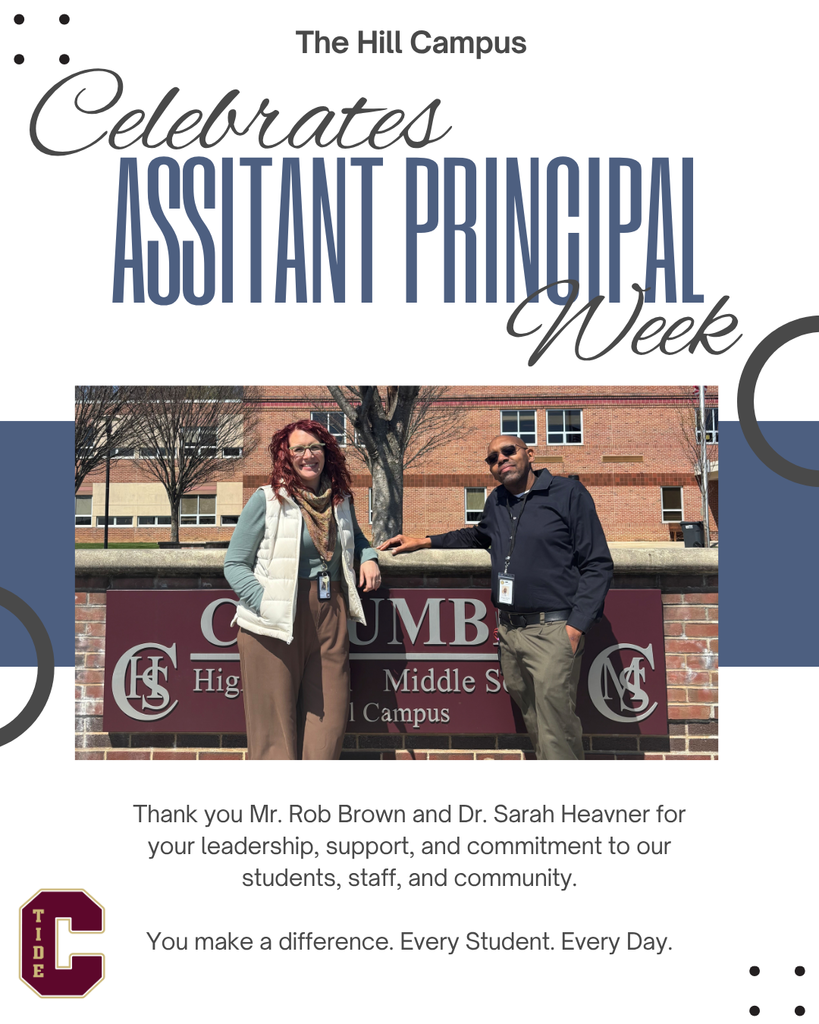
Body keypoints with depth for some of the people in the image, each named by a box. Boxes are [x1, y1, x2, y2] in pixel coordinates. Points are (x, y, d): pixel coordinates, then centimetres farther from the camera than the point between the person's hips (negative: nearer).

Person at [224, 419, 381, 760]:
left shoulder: (340, 500, 12)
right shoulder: (266, 500, -3)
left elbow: (355, 537, 33)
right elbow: (235, 564, -2)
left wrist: (368, 557, 10)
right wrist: (267, 607, -16)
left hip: (330, 619, 5)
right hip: (276, 623, -5)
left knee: (329, 721, 6)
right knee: (275, 726, 0)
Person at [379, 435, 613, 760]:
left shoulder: (569, 494, -2)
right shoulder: (497, 502, 17)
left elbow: (598, 564, -5)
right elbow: (477, 536, 39)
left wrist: (576, 627, -14)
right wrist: (423, 542, 29)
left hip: (552, 630, -6)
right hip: (509, 631, 6)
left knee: (556, 736, -10)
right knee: (533, 722, 11)